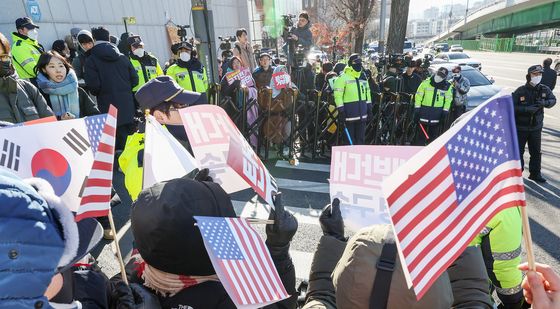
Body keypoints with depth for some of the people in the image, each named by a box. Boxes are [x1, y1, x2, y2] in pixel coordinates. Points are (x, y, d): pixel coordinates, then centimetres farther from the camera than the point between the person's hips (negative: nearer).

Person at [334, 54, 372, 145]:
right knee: (350, 138, 0)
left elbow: (367, 94, 20)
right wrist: (341, 111, -17)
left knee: (361, 138, 11)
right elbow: (338, 95, -13)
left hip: (362, 113, 6)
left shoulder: (363, 78, 14)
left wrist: (369, 109, 15)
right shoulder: (343, 77, -8)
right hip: (349, 112, -6)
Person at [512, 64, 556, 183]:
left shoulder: (544, 89, -2)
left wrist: (545, 103, -12)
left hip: (536, 127, 4)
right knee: (519, 151, 6)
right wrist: (526, 109, -28)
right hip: (521, 127, -4)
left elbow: (553, 100, 10)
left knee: (536, 152, 12)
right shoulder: (521, 91, -15)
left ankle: (535, 173, 26)